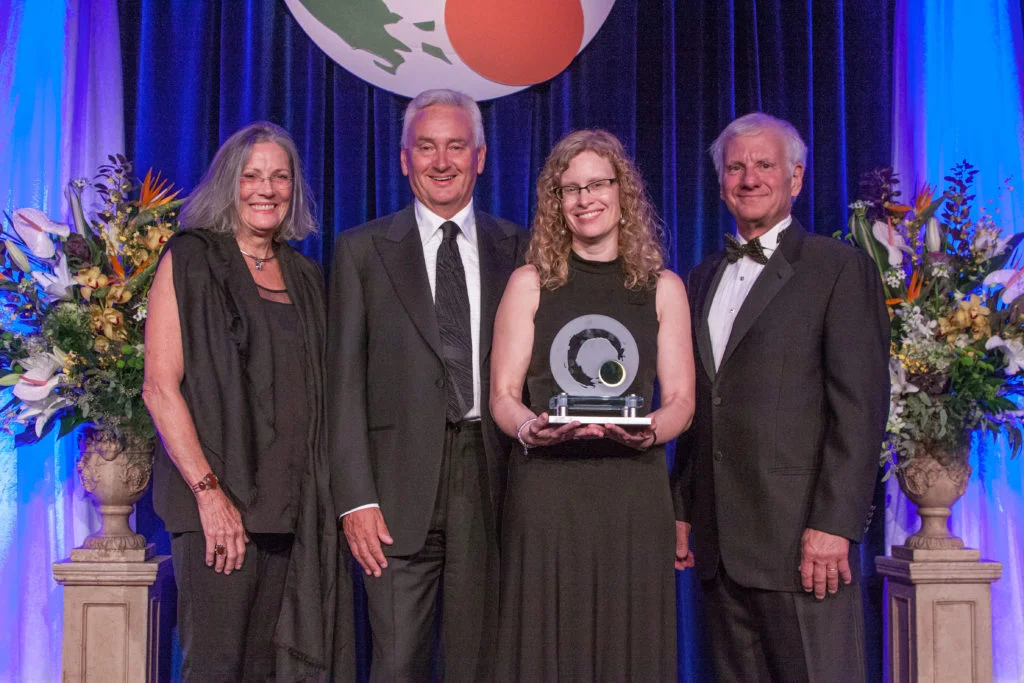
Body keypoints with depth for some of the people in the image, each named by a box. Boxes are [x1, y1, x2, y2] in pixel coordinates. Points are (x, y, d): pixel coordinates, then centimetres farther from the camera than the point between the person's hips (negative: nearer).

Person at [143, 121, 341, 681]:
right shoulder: (190, 259, -1)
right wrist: (208, 491, -15)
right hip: (217, 499, -5)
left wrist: (322, 496, 6)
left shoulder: (305, 276, 15)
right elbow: (160, 388, -8)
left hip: (292, 502, 5)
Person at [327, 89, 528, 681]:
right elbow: (346, 381, 2)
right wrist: (355, 498, -7)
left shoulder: (517, 248, 9)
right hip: (401, 483, -1)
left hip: (492, 482, 1)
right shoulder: (363, 250, 6)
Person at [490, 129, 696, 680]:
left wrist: (649, 431, -14)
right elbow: (502, 395, 6)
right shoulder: (530, 283, 8)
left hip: (634, 492, 1)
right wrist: (529, 428, -16)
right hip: (545, 491, -1)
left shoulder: (662, 287, 11)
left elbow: (680, 400, 8)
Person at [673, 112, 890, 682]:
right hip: (719, 540, 6)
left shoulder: (840, 267, -1)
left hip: (801, 533, -6)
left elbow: (861, 405, -9)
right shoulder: (704, 279, 18)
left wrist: (834, 524, -16)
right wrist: (682, 509, 13)